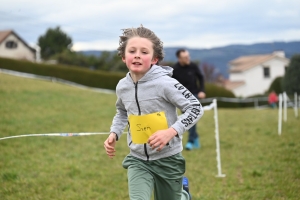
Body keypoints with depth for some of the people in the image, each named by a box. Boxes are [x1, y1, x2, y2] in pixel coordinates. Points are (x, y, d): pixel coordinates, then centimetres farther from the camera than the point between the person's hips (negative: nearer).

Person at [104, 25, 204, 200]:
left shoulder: (164, 83, -20)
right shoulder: (122, 86, -3)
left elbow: (196, 108, -17)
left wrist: (171, 132, -28)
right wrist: (114, 133, 2)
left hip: (167, 158, -3)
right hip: (138, 160, 3)